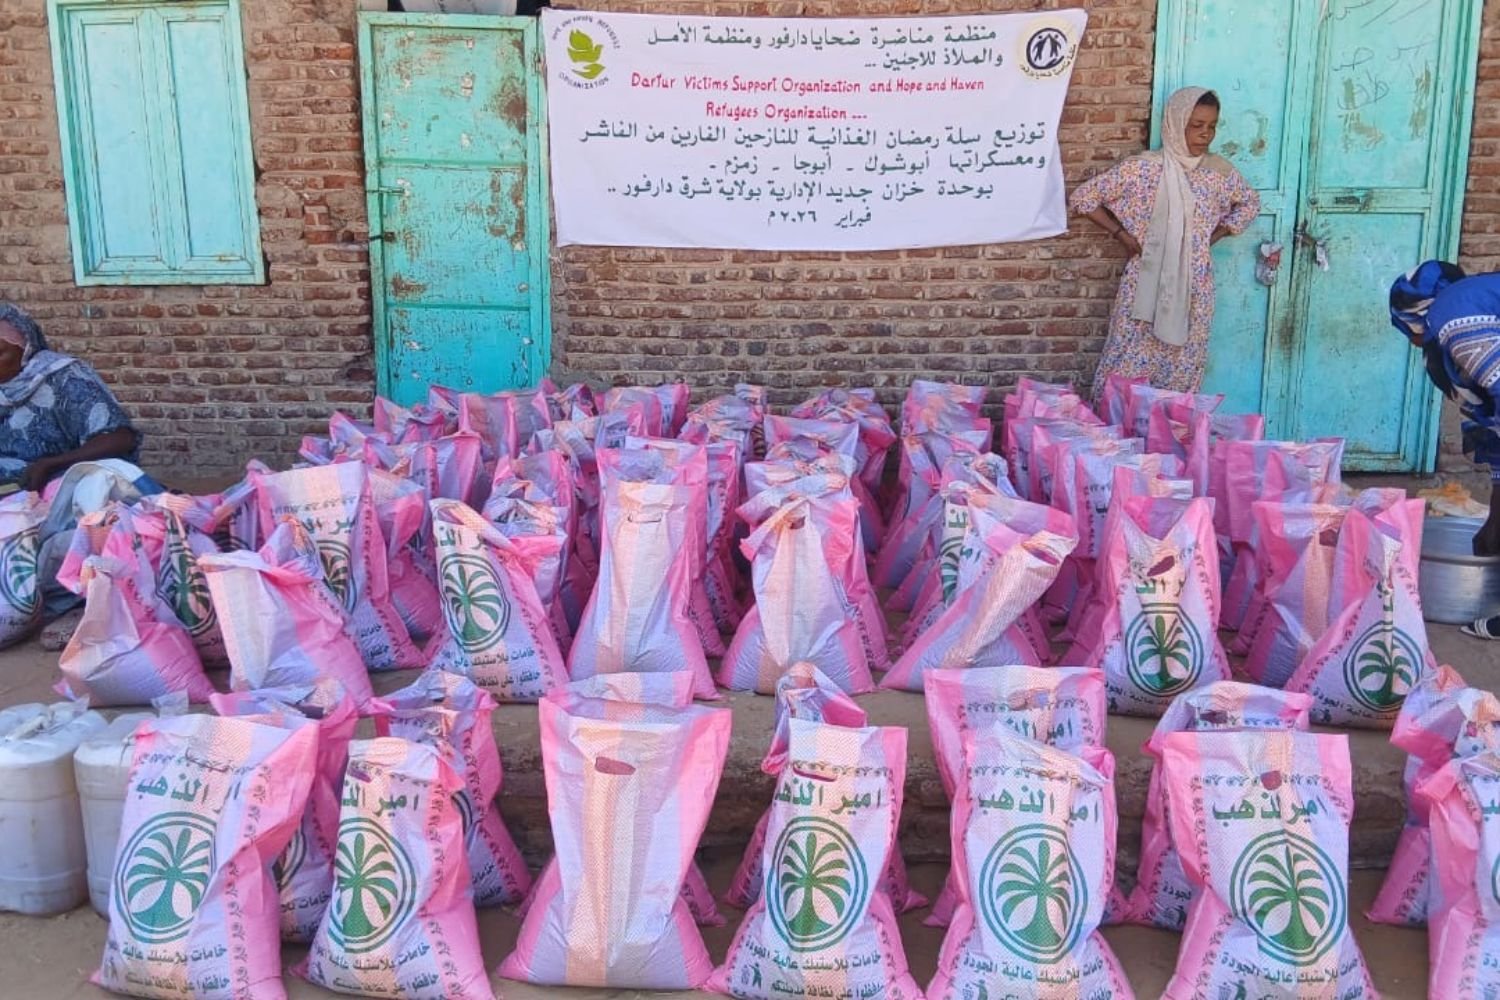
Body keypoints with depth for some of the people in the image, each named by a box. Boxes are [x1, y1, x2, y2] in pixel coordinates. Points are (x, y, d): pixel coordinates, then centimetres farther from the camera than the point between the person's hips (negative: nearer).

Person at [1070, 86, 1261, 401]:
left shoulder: (1219, 171, 2)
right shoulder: (1141, 168, -9)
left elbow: (1250, 203, 20)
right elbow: (1083, 197, -4)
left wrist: (1213, 237, 7)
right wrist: (1122, 235, -6)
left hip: (1194, 289, 4)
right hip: (1146, 285, -3)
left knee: (1183, 374, 8)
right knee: (1128, 372, -1)